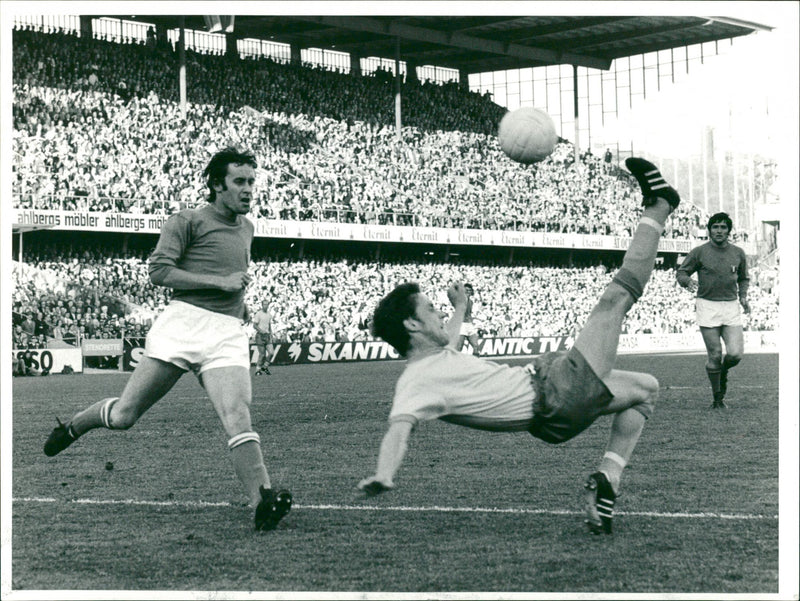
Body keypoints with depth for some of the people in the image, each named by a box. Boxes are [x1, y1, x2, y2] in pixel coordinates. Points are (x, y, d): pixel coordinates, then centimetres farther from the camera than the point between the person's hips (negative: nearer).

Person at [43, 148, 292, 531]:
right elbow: (159, 271, -10)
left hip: (227, 332, 4)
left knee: (237, 416, -19)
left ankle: (262, 501, -30)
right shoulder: (188, 221, 1)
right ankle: (72, 427, 30)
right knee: (123, 416, 0)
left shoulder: (246, 228, 23)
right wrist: (221, 282, -12)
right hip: (183, 323, -4)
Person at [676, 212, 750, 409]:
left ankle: (723, 371, 26)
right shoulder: (699, 252, -1)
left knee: (735, 354, -10)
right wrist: (687, 282, -16)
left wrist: (743, 296, 6)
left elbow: (743, 278, 23)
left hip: (731, 306, 2)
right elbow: (681, 272, 6)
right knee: (714, 355, -5)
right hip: (707, 306, -2)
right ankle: (717, 398, 10)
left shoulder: (738, 253, 8)